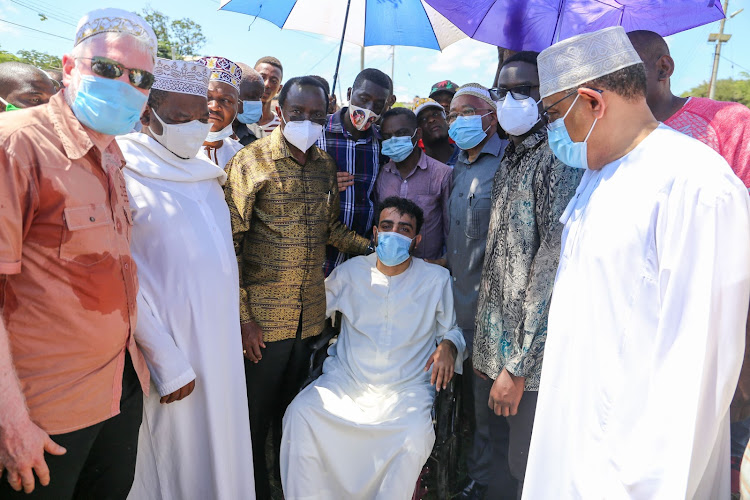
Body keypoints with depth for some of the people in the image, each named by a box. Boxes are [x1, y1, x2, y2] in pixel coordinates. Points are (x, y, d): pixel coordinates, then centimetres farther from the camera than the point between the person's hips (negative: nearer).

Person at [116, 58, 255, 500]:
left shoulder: (205, 173, 10)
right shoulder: (127, 176, -12)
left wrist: (237, 320, 11)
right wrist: (168, 363, -16)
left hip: (221, 338, 7)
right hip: (171, 342, -6)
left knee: (221, 440, 18)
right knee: (176, 449, 8)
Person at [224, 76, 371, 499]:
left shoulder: (326, 165, 7)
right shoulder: (251, 161, -9)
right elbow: (231, 242, -11)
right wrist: (243, 317, -15)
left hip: (310, 314, 5)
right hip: (264, 316, -5)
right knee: (256, 416, 10)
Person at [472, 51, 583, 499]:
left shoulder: (557, 157, -14)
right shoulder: (510, 158, 14)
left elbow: (553, 263, -20)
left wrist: (517, 366, -19)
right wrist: (487, 351, 13)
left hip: (531, 353, -8)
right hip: (493, 345, 8)